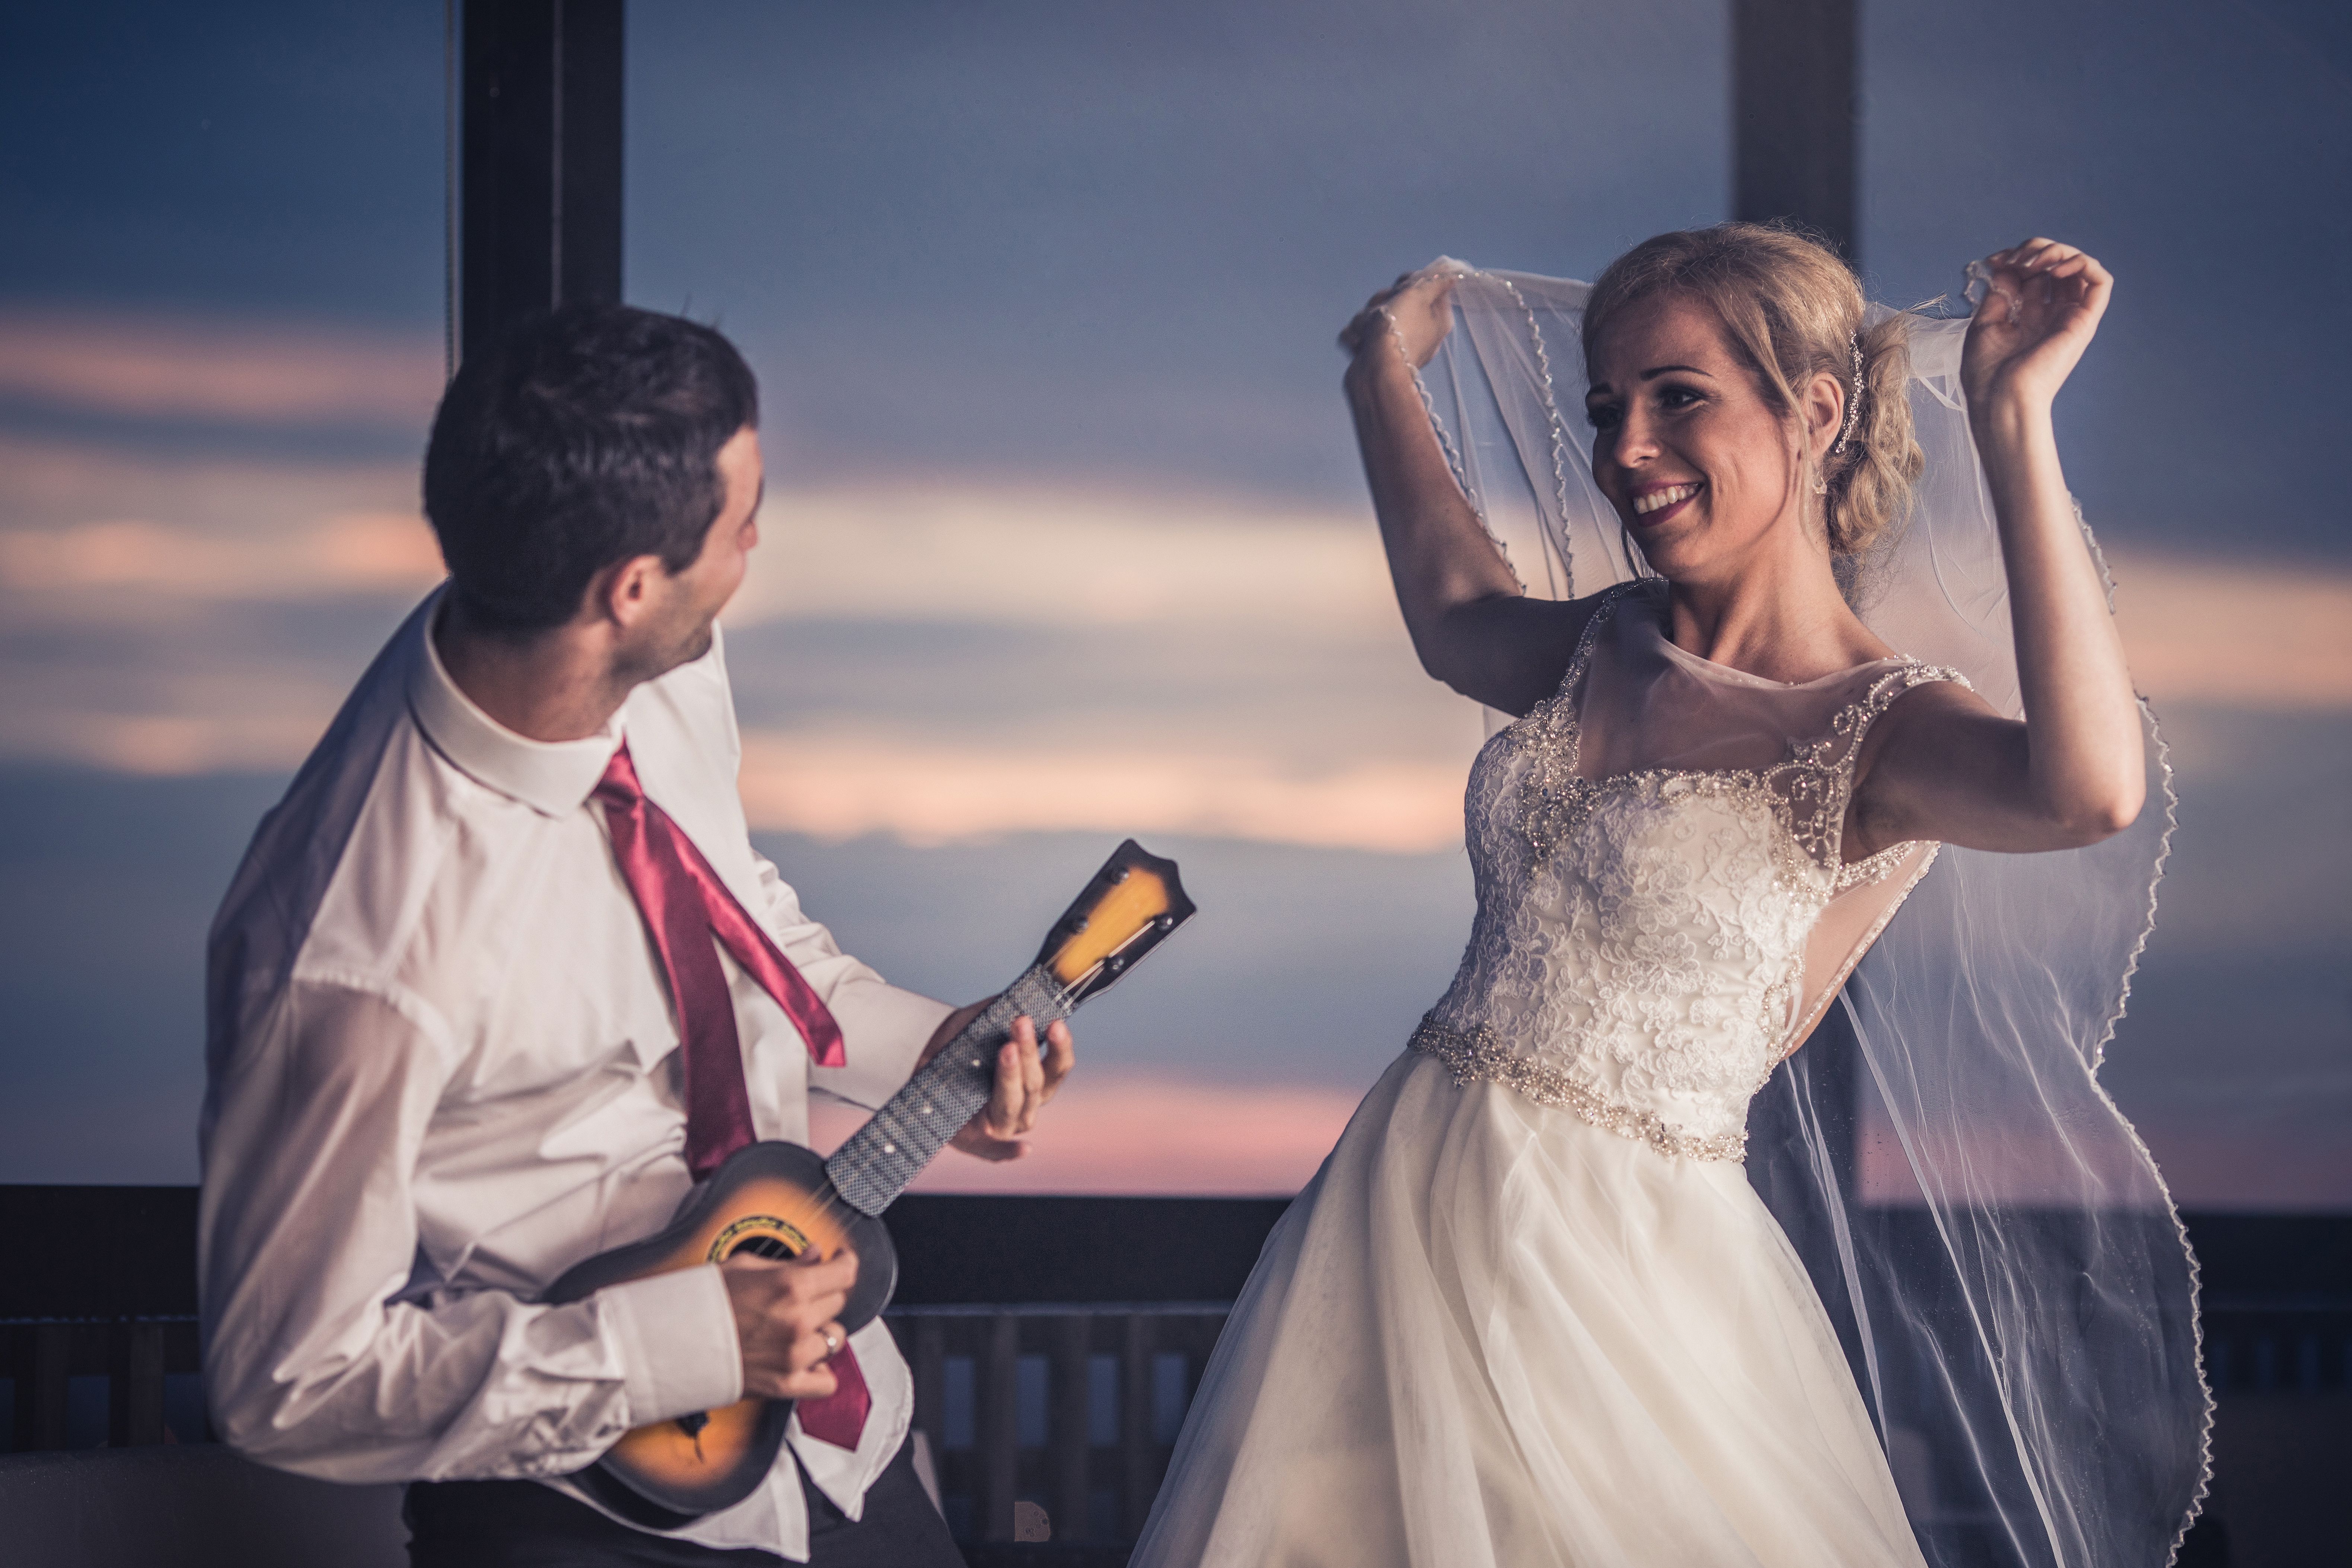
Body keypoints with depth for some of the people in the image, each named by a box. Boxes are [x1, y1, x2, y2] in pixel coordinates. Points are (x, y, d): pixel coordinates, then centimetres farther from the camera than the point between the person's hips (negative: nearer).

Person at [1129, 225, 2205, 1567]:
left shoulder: (1885, 728, -15)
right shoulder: (1608, 649, 6)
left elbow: (2092, 790, -37)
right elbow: (1456, 614, 30)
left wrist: (2011, 416, -36)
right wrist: (1388, 379, 36)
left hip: (1615, 1266, -7)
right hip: (1409, 1199, 7)